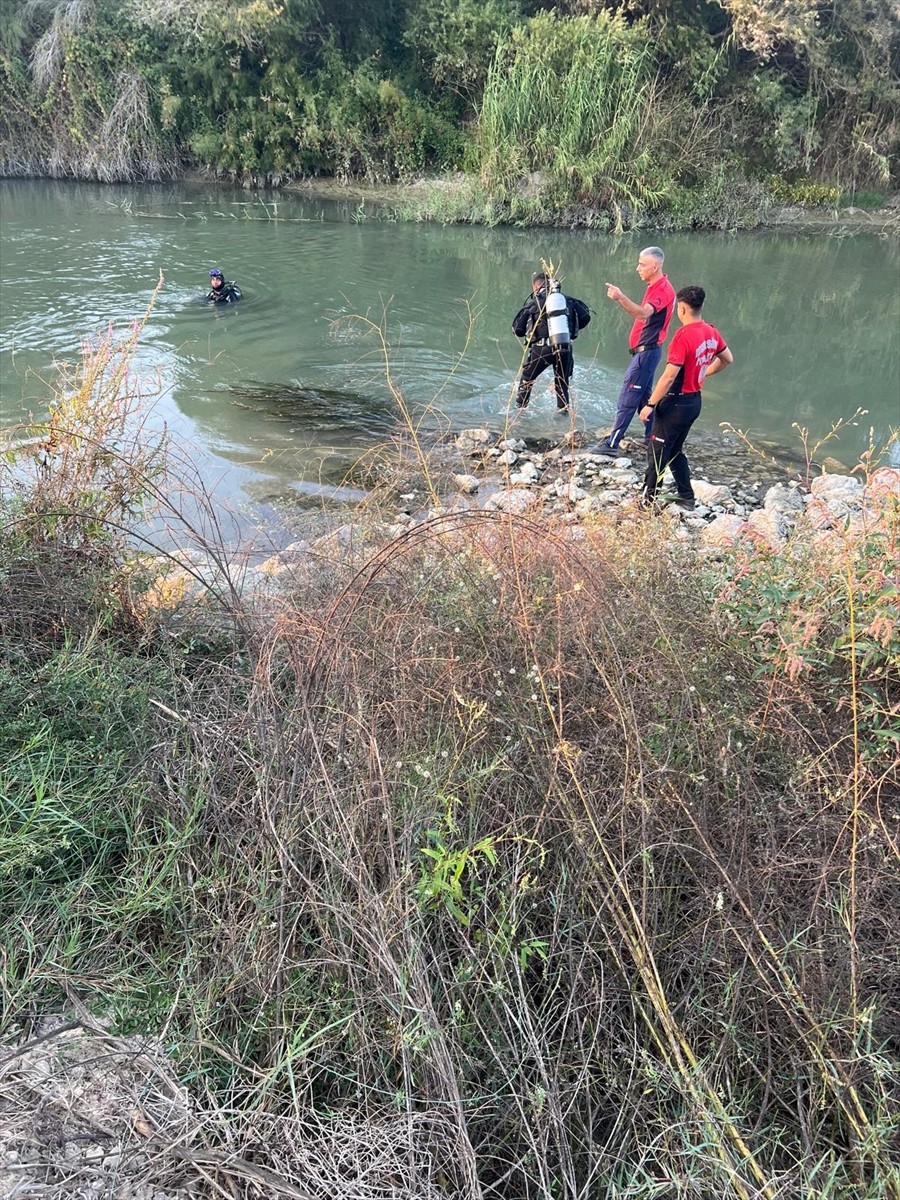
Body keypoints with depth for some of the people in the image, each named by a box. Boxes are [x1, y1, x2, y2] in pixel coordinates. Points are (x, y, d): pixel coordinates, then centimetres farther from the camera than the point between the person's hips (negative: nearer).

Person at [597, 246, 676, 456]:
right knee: (643, 396, 17)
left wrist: (621, 297, -47)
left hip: (646, 350, -11)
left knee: (628, 398, -12)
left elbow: (643, 313, -36)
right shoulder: (655, 287, 15)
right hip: (645, 350, 11)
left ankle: (611, 444, -13)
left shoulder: (663, 289, -17)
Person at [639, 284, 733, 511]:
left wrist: (650, 404, -18)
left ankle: (648, 500, 9)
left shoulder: (683, 336, -22)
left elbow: (669, 376, -23)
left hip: (676, 402, -8)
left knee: (657, 451, 3)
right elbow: (728, 360, 17)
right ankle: (687, 498, 23)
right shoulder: (712, 333, 3)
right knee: (675, 450, 20)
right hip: (694, 401, 8)